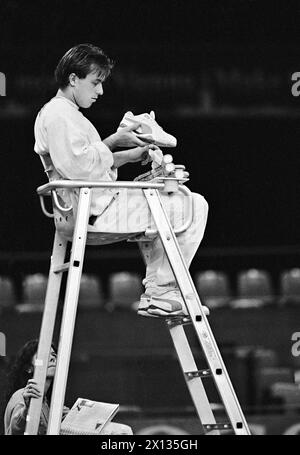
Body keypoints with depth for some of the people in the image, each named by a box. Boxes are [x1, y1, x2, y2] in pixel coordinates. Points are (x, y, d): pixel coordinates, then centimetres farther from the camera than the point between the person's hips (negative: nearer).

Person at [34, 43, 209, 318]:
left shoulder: (65, 114, 22)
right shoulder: (58, 115, -11)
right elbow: (76, 166, -24)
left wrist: (130, 156, 12)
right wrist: (114, 142, -15)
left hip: (100, 204, 11)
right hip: (97, 209, -11)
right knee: (194, 206, -12)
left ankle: (155, 291, 16)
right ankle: (161, 293, -9)